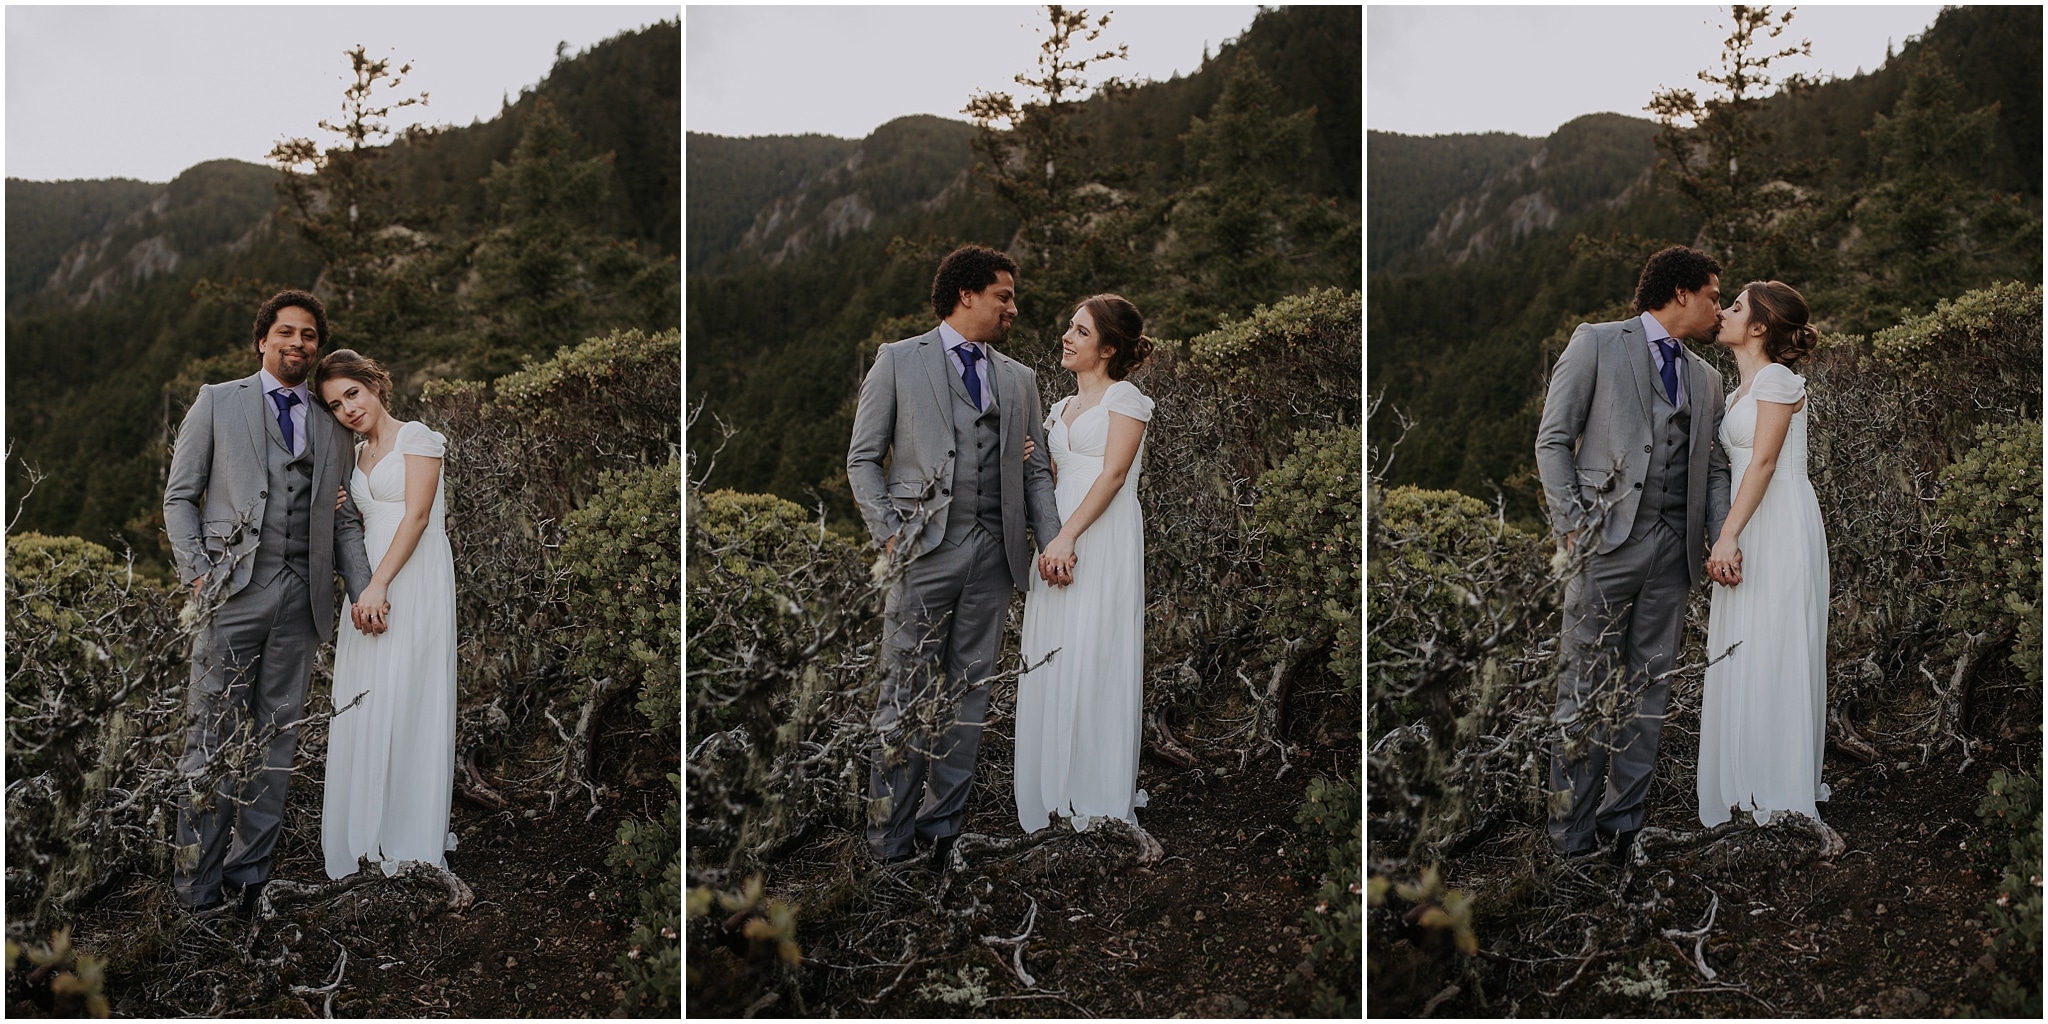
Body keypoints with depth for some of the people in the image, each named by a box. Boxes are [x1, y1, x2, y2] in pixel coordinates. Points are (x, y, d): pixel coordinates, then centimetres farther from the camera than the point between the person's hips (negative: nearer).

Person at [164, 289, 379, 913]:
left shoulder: (331, 427, 18)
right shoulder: (218, 404, 10)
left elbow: (343, 519, 17)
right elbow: (180, 495, 7)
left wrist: (364, 591, 4)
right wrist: (197, 574, -6)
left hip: (300, 600, 3)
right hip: (233, 592, -3)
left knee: (277, 740, 4)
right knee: (213, 740, -4)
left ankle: (250, 873, 9)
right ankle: (197, 885, 1)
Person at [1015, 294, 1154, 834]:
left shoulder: (1124, 397, 0)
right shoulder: (1061, 409, 21)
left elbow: (1113, 474, -12)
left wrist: (1068, 537, -20)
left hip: (1104, 541, -7)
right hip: (1060, 541, 7)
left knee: (1093, 659, -8)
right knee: (1051, 661, 2)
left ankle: (1099, 795, -2)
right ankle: (1058, 793, 7)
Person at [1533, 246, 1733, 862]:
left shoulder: (1706, 379, 19)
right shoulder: (1596, 344, 3)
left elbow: (1713, 468, 16)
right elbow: (1553, 439, -1)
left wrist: (1723, 539, -1)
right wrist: (1573, 524, -11)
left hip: (1672, 550, 5)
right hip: (1608, 540, -5)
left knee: (1649, 694, 5)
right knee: (1585, 693, -4)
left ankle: (1623, 825, 11)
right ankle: (1572, 837, 1)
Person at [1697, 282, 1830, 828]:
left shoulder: (1777, 379, -7)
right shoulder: (1741, 391, 19)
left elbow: (1763, 462, -15)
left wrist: (1728, 536, -21)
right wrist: (1728, 539, 9)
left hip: (1781, 530, -9)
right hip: (1750, 533, 9)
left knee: (1772, 654, -8)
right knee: (1742, 656, 7)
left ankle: (1780, 793, -4)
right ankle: (1749, 788, 11)